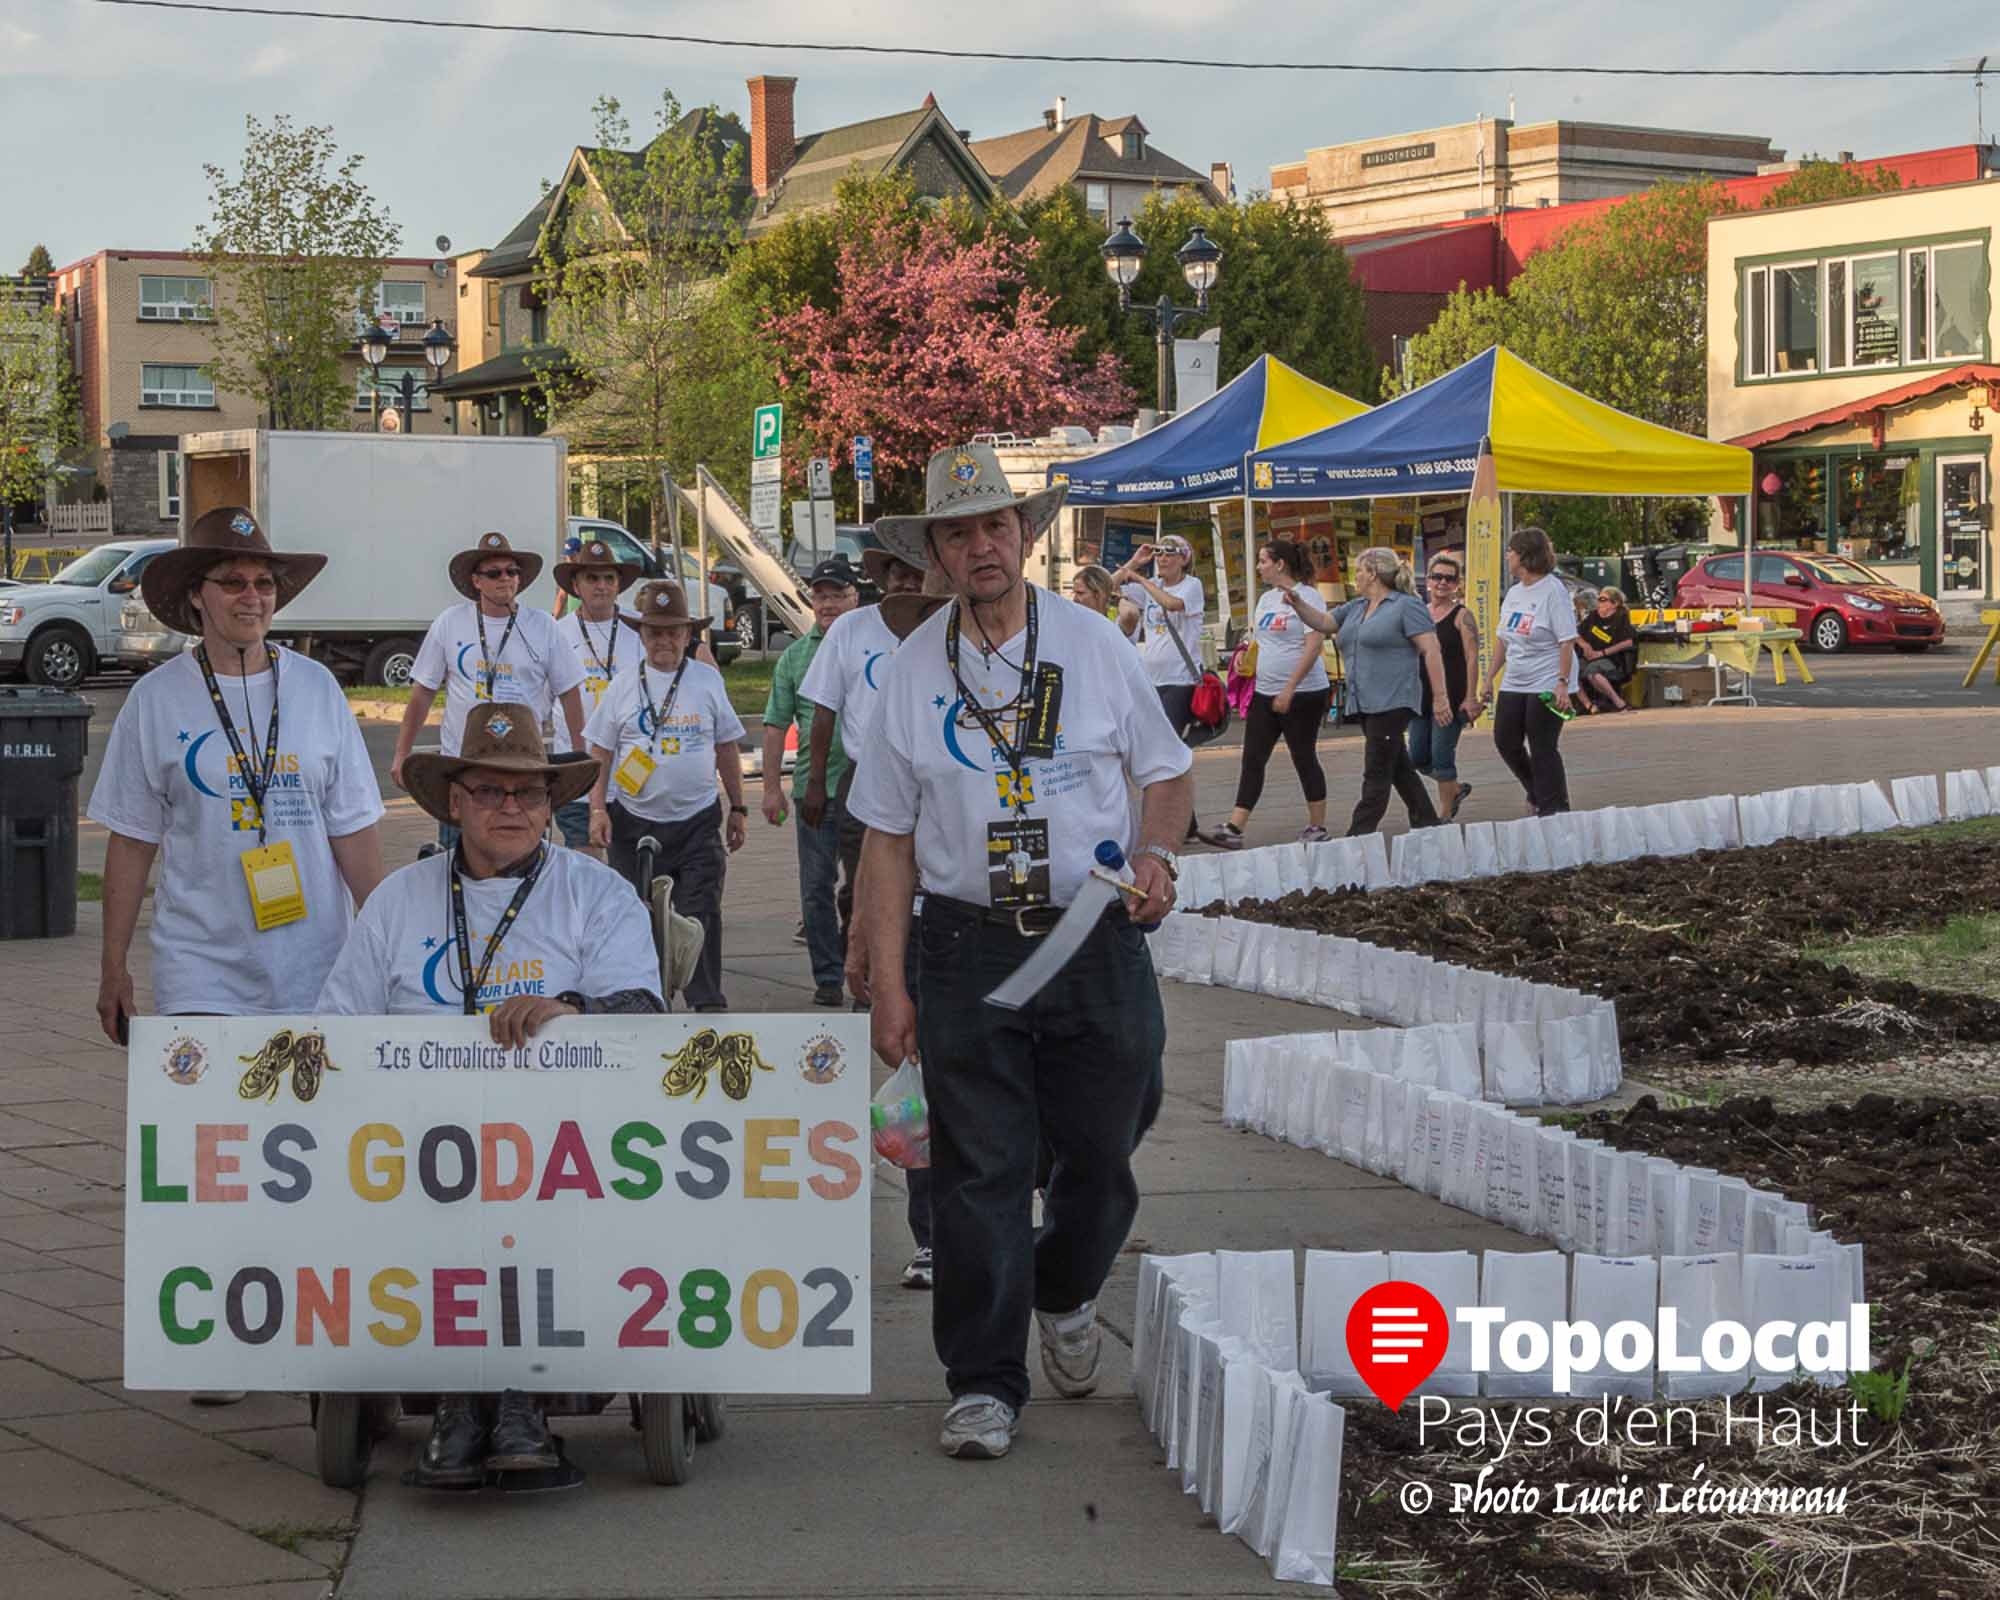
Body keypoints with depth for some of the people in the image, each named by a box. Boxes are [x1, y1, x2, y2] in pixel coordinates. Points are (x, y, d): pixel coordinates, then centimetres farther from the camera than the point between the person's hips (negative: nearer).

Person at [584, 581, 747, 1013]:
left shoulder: (708, 681, 5)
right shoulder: (624, 687, 4)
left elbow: (726, 748, 11)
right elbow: (600, 753, 6)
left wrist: (738, 808, 11)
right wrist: (597, 808, -4)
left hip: (697, 820, -1)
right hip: (636, 822, 1)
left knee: (701, 913, -9)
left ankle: (708, 1002, -8)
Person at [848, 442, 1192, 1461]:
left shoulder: (1094, 645, 3)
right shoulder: (913, 672, 3)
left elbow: (1165, 773, 12)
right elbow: (888, 836, 5)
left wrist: (1154, 856, -9)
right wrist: (886, 984, -1)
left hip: (1098, 938, 1)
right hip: (969, 946, 0)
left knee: (1101, 1150, 8)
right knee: (978, 1170, -3)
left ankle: (1065, 1295, 39)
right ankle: (983, 1383, 5)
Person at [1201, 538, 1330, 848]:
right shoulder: (1266, 599, 14)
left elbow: (1314, 645, -18)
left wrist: (1289, 689, -21)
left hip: (1303, 693, -8)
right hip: (1265, 694, 8)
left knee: (1304, 758, 2)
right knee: (1252, 760, 1)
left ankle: (1318, 826, 15)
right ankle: (1234, 829, -3)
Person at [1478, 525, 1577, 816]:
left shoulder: (1553, 590, -12)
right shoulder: (1514, 593, 12)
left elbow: (1567, 641, -16)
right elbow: (1503, 639, 18)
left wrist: (1562, 683, -22)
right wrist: (1490, 678, 14)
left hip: (1546, 686, -8)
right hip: (1514, 683, 8)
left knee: (1543, 749, -4)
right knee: (1505, 742, 9)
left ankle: (1554, 809, 6)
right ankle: (1538, 793, 28)